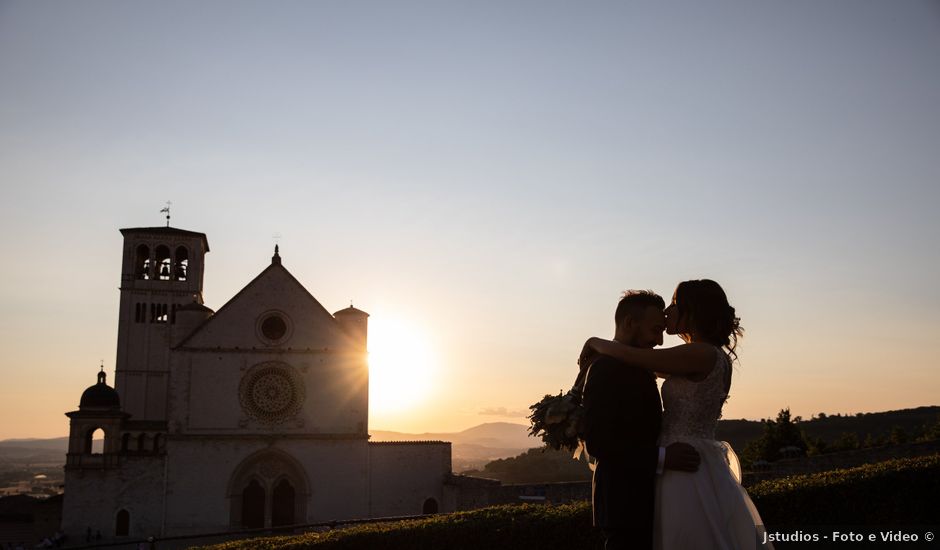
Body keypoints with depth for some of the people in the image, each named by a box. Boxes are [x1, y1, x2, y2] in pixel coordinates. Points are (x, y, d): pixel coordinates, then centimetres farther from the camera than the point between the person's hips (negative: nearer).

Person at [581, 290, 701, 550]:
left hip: (640, 498, 10)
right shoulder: (606, 368, -16)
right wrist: (662, 456, -27)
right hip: (626, 502, -10)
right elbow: (597, 442, -24)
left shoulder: (635, 367, 14)